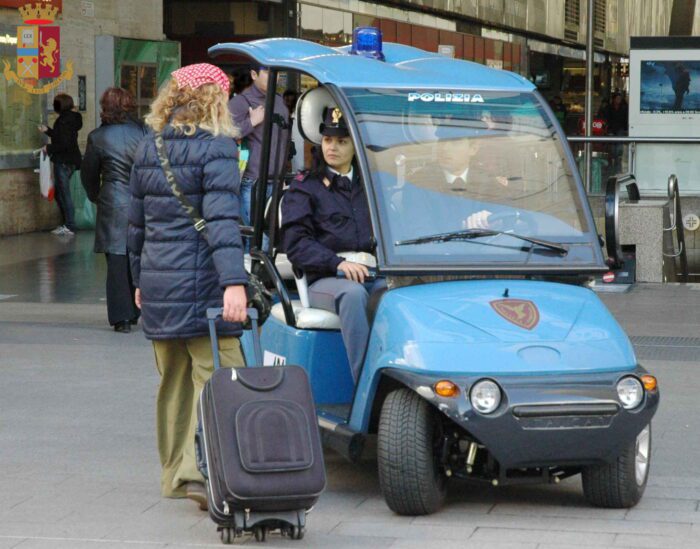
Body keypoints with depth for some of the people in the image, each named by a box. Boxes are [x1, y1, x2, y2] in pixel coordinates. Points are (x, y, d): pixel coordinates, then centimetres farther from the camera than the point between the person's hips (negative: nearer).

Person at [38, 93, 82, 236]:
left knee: (64, 193, -4)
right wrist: (47, 130, 28)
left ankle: (69, 226, -1)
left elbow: (64, 144, -24)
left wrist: (49, 148, -11)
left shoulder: (64, 121, -19)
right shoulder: (71, 118, 11)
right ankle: (67, 224, 21)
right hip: (69, 161, 10)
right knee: (59, 192, 17)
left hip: (64, 162, -10)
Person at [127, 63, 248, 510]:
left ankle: (176, 473, 24)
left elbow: (137, 222, 19)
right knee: (216, 376, -6)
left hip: (157, 280, 7)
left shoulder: (148, 149, 13)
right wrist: (234, 281, -27)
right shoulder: (216, 147, -9)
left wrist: (141, 279, 28)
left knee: (173, 380, 16)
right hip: (201, 282, -7)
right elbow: (222, 220, -20)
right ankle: (200, 470, -17)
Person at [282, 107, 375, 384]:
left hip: (372, 276, 2)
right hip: (324, 282, -2)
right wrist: (338, 263, -17)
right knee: (353, 293, -38)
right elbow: (296, 243, 0)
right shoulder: (304, 189, 13)